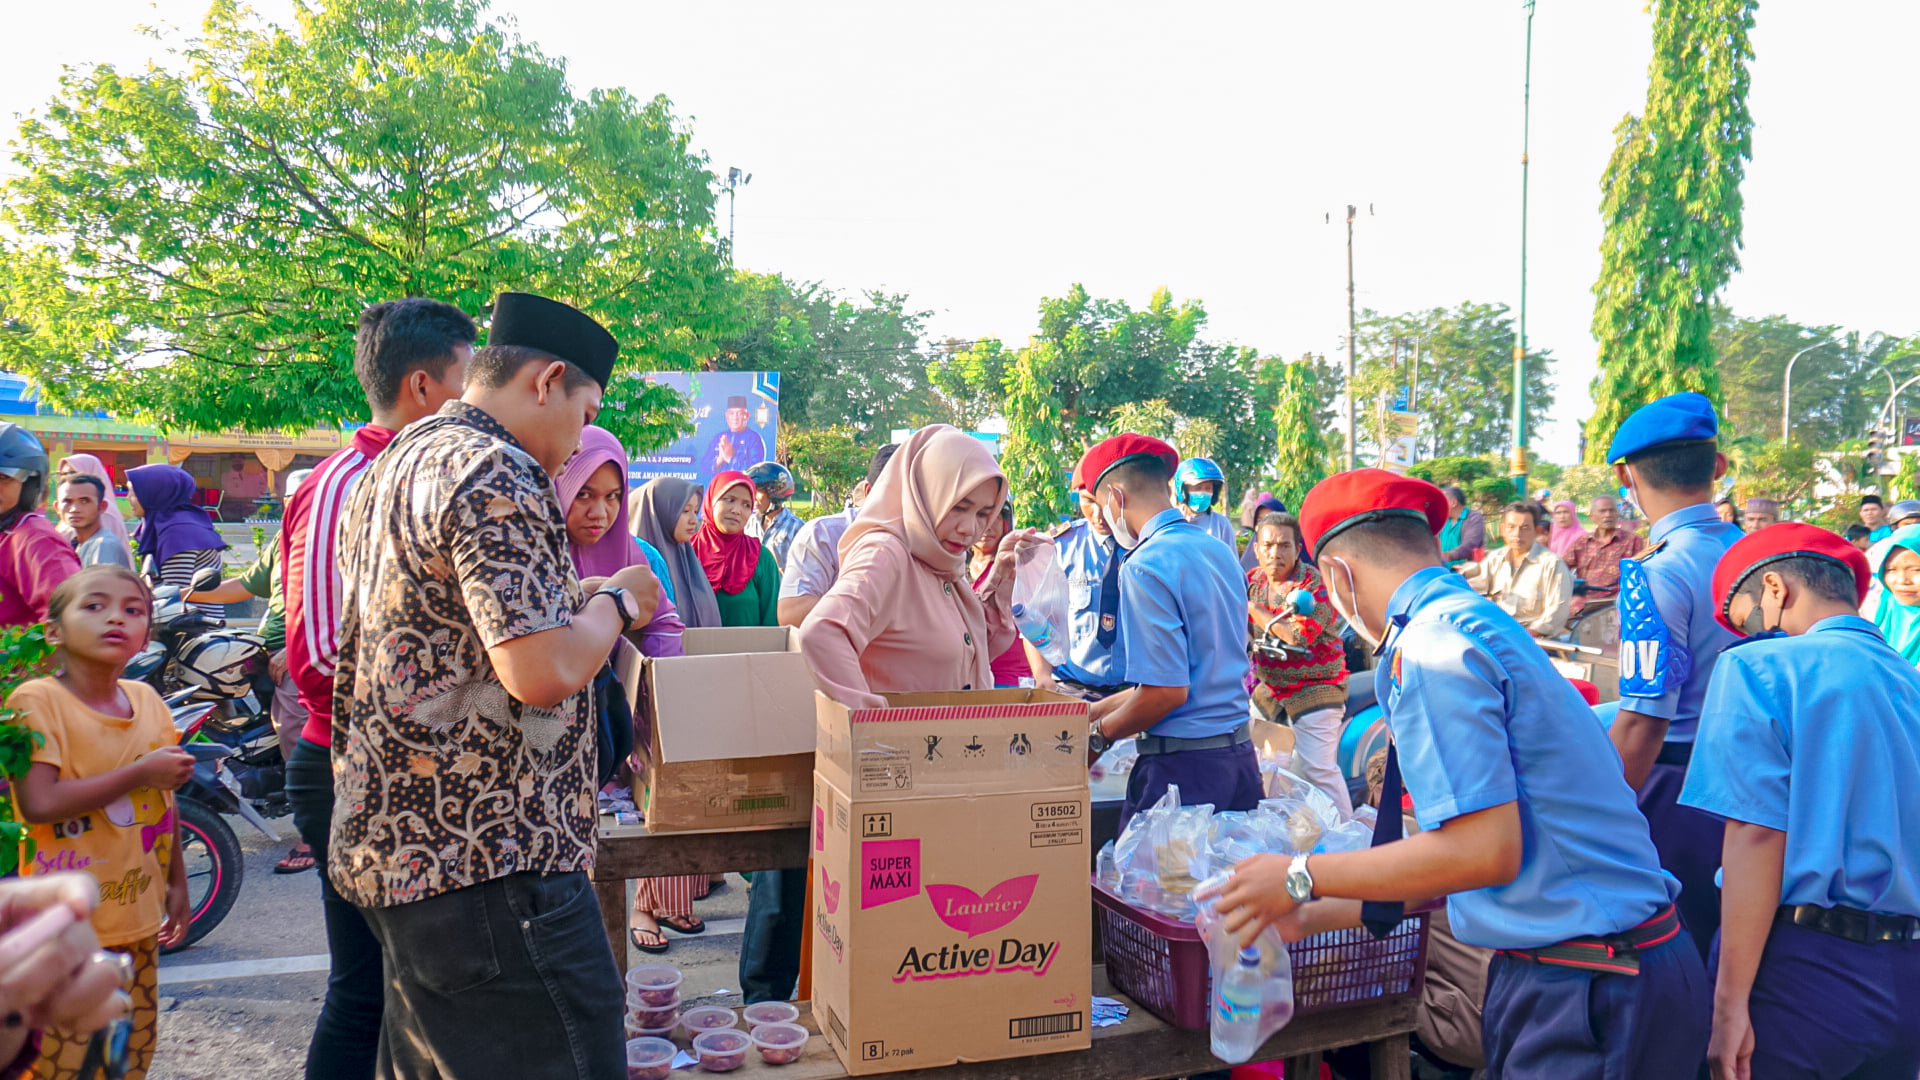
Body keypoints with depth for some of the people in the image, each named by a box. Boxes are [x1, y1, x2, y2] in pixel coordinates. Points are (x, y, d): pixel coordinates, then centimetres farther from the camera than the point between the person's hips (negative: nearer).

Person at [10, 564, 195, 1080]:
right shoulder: (36, 700, -13)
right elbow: (39, 804, -23)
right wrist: (140, 773, -19)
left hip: (138, 918, 6)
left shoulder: (147, 700, 5)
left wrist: (177, 882, 17)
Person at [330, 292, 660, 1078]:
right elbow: (545, 673, -23)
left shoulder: (393, 466, 16)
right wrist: (618, 601, -4)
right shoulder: (497, 474, -15)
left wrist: (578, 603, 21)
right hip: (488, 857, -10)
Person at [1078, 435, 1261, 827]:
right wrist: (1098, 709, 22)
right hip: (1240, 755, 8)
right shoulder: (1221, 551, 11)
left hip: (1183, 765, -8)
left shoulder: (1145, 566, -15)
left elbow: (1167, 690, -20)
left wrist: (1098, 734, -4)